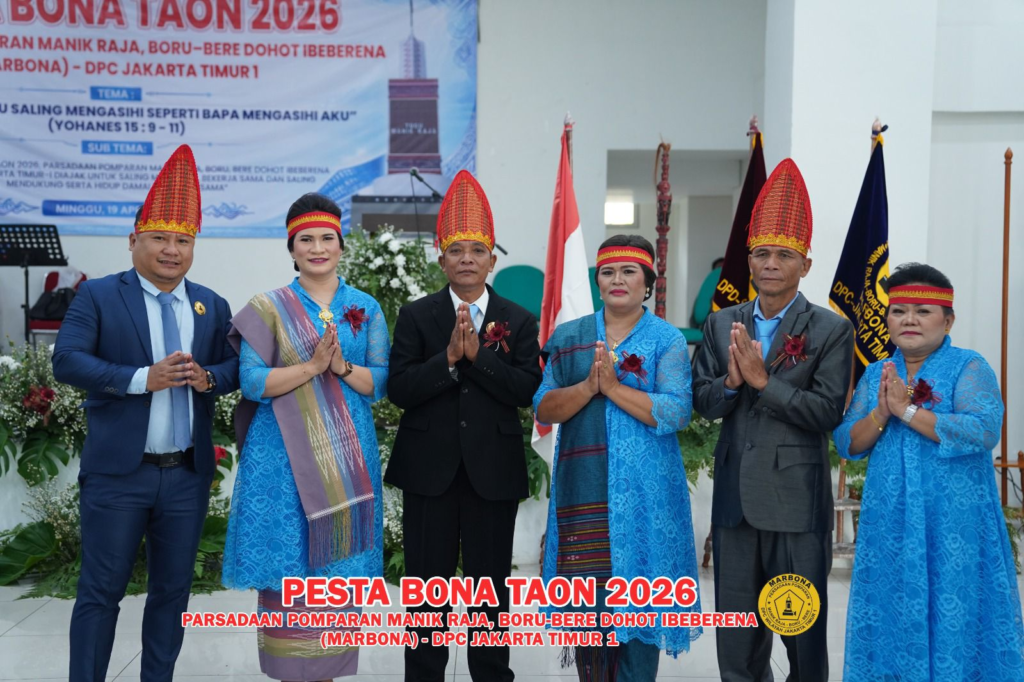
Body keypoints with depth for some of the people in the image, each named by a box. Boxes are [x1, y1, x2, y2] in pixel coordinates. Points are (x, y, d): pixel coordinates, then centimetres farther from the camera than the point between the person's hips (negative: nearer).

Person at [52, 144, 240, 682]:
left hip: (188, 475, 4)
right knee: (100, 592, 3)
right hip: (117, 474, -4)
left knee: (173, 591, 13)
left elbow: (236, 366, 9)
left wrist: (208, 377, -14)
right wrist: (142, 378, -22)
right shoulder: (97, 295, -2)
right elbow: (67, 360, -12)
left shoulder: (212, 306, 9)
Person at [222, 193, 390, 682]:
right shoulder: (268, 307, 1)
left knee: (338, 567, 6)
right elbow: (252, 382, -8)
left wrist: (342, 367, -16)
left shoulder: (366, 308, 7)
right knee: (286, 567, 0)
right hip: (284, 456, -2)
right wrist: (312, 366, -18)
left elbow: (381, 382, 2)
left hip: (346, 455, 2)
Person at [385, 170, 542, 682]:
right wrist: (448, 358, -19)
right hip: (429, 468, 0)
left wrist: (478, 355, -17)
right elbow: (398, 388, -7)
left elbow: (527, 390, -8)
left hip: (494, 469, 0)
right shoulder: (415, 316, 2)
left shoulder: (518, 321, 4)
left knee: (490, 584, 10)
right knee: (427, 583, 8)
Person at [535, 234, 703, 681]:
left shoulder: (667, 340, 2)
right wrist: (589, 385, -14)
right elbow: (544, 409, 2)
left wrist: (613, 386, -15)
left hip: (643, 493, -2)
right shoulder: (569, 336, 9)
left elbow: (675, 413, -10)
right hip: (584, 490, 2)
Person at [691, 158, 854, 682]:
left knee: (803, 630, 8)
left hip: (797, 499, -4)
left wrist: (762, 380, -19)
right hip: (734, 496, 4)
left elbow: (827, 412, -13)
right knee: (736, 627, 15)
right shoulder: (721, 324, 7)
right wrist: (731, 381, -16)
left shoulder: (831, 330, -5)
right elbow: (702, 402, 4)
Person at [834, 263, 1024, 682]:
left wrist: (907, 410, -18)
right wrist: (881, 414, -13)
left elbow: (983, 431, -19)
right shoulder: (875, 374, 10)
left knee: (953, 619, 1)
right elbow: (847, 444, 6)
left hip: (954, 527, -4)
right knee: (891, 618, 10)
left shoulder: (968, 367, -4)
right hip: (888, 526, 4)